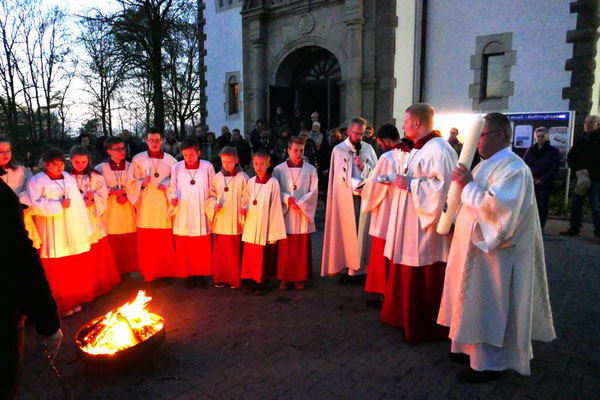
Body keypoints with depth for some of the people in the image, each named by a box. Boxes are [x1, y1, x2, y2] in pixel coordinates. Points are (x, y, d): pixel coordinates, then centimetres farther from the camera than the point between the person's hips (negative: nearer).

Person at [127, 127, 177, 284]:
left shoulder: (170, 160, 6)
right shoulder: (138, 159, 5)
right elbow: (131, 183, 5)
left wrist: (167, 185, -10)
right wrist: (142, 182, -14)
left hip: (164, 208, 0)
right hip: (146, 208, 0)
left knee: (165, 244, 1)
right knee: (146, 243, 1)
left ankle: (164, 274, 15)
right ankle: (148, 274, 15)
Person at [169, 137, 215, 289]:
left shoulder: (207, 167, -3)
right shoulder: (177, 168, -1)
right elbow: (173, 189, 5)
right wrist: (174, 199, -15)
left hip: (201, 215, 0)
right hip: (183, 216, 1)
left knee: (202, 248, 7)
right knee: (184, 248, 5)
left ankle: (200, 274, 23)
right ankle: (188, 275, 20)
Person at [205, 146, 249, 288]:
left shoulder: (242, 178, -4)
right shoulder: (217, 177, 7)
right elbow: (211, 195, 12)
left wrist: (244, 209, -17)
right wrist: (214, 204, -7)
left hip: (235, 222, -3)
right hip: (220, 221, 4)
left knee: (234, 253, 2)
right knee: (219, 252, 10)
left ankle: (235, 279, 16)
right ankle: (220, 278, 23)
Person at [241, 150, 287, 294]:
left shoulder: (273, 183, -8)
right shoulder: (250, 182, 6)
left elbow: (276, 208, -8)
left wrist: (275, 231, -9)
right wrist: (244, 208, -4)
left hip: (266, 227, -4)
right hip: (251, 227, 4)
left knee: (265, 257, 3)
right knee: (251, 255, 9)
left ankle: (264, 283, 20)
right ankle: (255, 280, 26)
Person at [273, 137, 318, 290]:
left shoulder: (310, 169, 3)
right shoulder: (279, 169, 2)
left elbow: (314, 191, -2)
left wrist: (300, 203, -13)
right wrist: (287, 198, -17)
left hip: (303, 214, 1)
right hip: (285, 214, 0)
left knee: (302, 248, 5)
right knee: (285, 248, 4)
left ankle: (299, 278, 17)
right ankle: (285, 278, 16)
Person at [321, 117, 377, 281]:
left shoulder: (368, 148, 10)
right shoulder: (339, 149, 1)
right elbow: (341, 175, -8)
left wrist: (363, 166, -10)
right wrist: (357, 184, -19)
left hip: (364, 196, 3)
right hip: (345, 198, -2)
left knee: (362, 230, 2)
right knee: (346, 231, 0)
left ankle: (360, 266, 10)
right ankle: (345, 267, 7)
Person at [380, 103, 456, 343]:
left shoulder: (439, 150, -17)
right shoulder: (418, 149, 15)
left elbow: (441, 187, -26)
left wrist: (409, 184, -20)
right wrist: (399, 181, 9)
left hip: (425, 227, -10)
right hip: (409, 225, 10)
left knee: (422, 281, 2)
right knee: (406, 275, 19)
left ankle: (425, 327, 18)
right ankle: (404, 315, 35)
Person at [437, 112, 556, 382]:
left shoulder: (513, 167, -17)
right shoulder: (488, 164, 13)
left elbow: (497, 207, -30)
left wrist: (468, 185, -21)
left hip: (492, 252, -10)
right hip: (476, 246, 10)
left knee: (487, 307, 1)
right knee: (476, 303, 17)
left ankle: (489, 364, 15)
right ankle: (475, 350, 32)